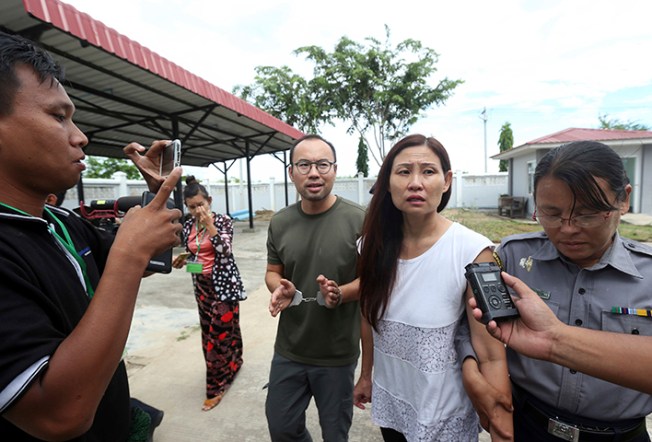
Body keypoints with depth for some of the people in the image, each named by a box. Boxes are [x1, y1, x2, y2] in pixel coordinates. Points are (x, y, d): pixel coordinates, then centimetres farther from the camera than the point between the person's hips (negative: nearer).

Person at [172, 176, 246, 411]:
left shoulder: (223, 221, -13)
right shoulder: (188, 226, 3)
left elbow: (225, 253, -25)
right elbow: (193, 254, 15)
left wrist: (210, 226, -29)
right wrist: (183, 259, -6)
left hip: (223, 283, -6)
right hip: (202, 285, 6)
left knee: (220, 332, -1)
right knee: (211, 331, 17)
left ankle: (216, 387, 14)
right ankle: (232, 364, 38)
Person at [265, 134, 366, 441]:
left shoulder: (358, 220, -15)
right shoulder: (279, 222, -1)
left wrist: (340, 294, -26)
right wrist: (279, 288, -13)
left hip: (338, 353, -3)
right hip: (288, 349, 4)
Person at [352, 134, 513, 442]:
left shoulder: (472, 252, -24)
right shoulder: (374, 244, -11)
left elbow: (492, 357, -20)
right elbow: (369, 316, 2)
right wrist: (365, 376, 11)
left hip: (443, 416, -4)